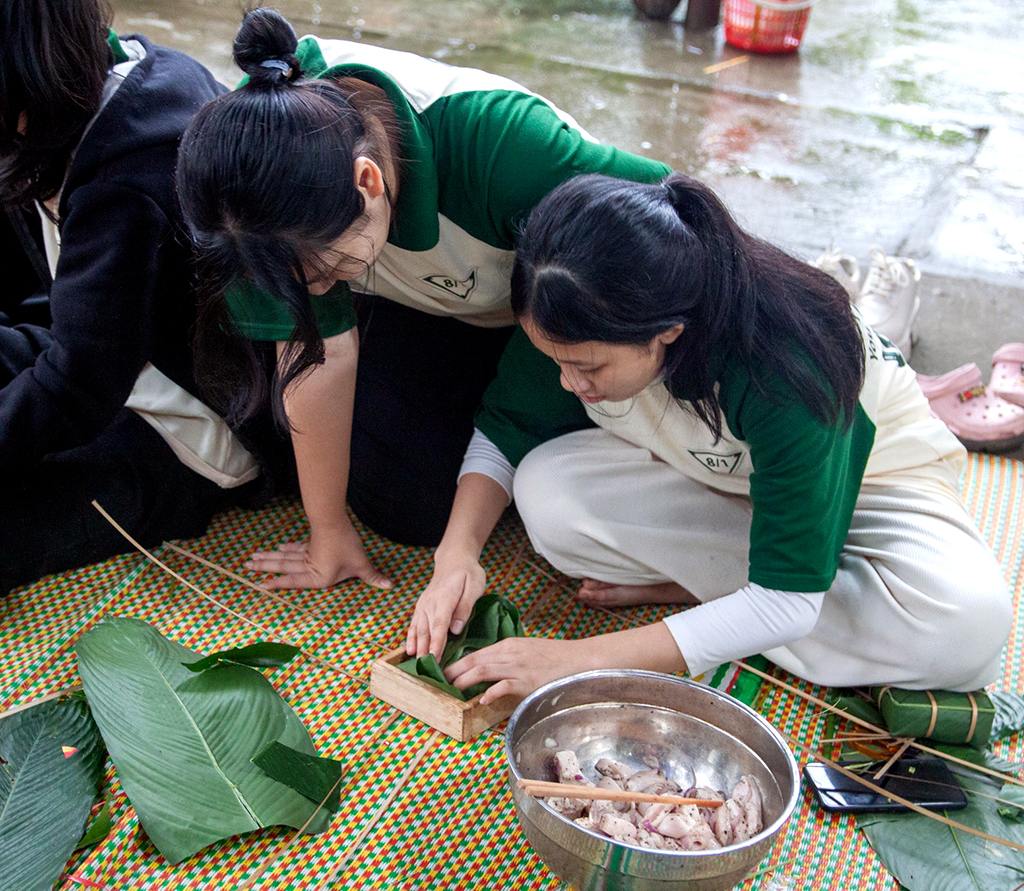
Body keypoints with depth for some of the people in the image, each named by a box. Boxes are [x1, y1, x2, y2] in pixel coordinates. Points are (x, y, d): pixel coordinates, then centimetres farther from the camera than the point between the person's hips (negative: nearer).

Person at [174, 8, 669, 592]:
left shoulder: (496, 140, -42)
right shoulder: (260, 137, -30)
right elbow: (319, 349, -23)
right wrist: (329, 530, -16)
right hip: (413, 312, 2)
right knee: (407, 507, -9)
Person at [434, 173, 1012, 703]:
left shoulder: (788, 373, -40)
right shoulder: (583, 329, -26)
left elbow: (786, 604, -36)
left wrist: (576, 659, -38)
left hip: (862, 471, -3)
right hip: (707, 476, 3)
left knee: (967, 623, -34)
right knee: (545, 490, -25)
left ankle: (694, 587, -17)